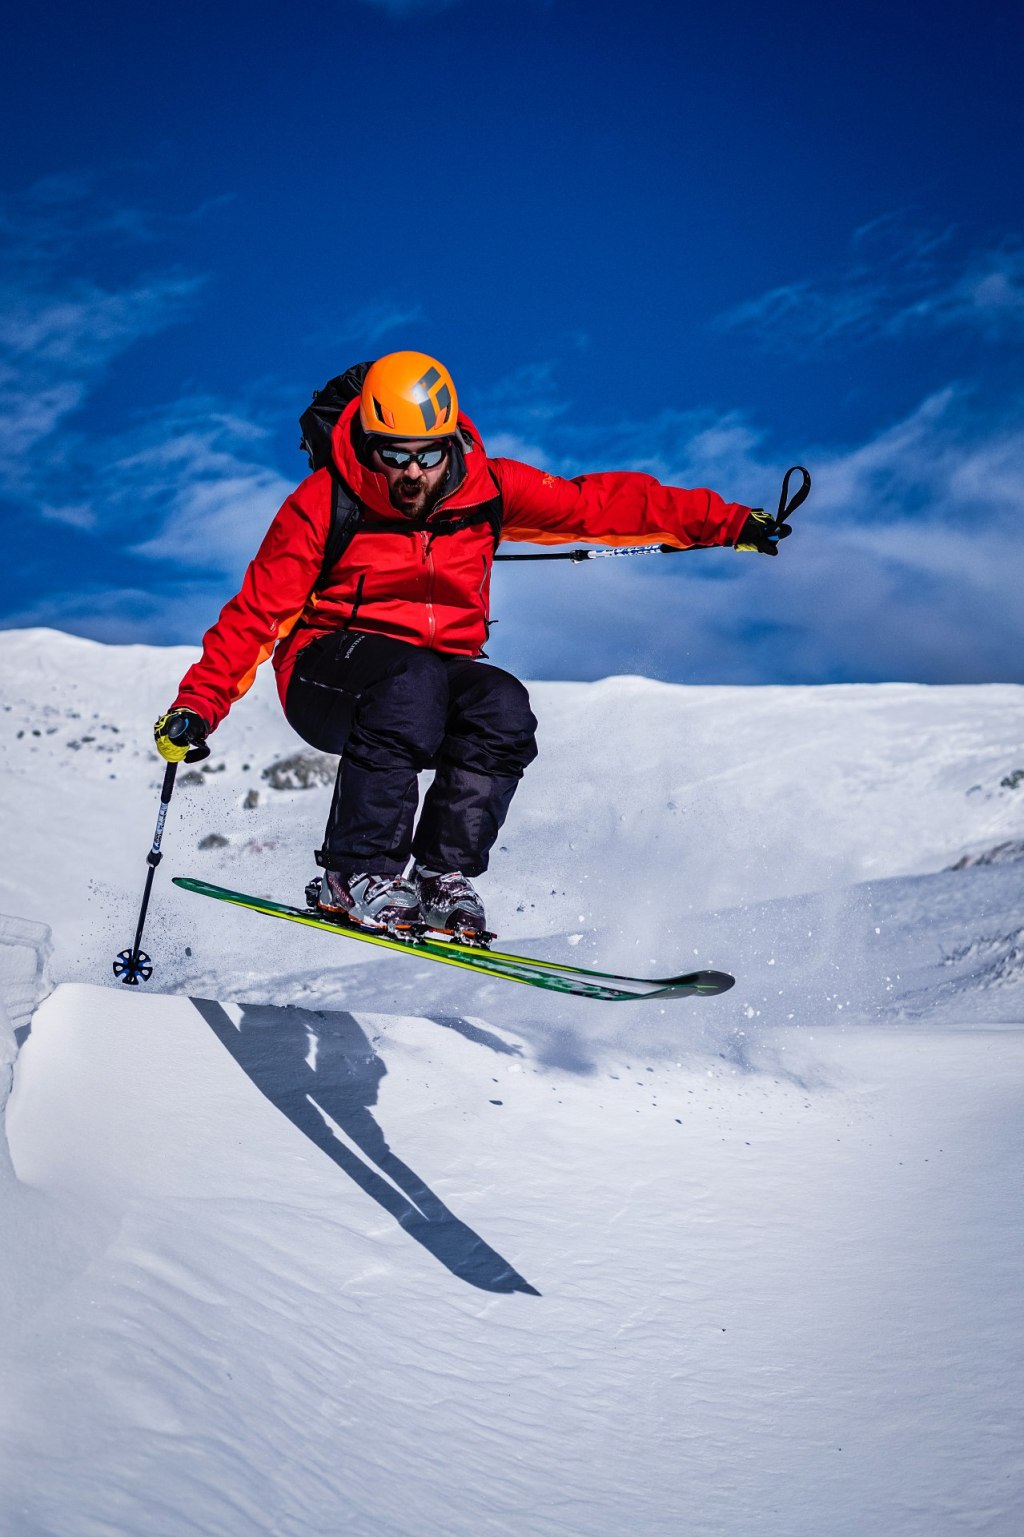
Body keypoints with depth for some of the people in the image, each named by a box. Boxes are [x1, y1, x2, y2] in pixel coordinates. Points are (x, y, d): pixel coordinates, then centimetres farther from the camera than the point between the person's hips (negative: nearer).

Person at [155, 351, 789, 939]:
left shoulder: (486, 489, -3)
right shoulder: (324, 504, -10)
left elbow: (600, 504, -2)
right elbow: (257, 613, -9)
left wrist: (728, 523, -5)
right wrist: (199, 705, -19)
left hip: (439, 671, 3)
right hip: (328, 670, -3)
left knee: (504, 707, -29)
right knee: (412, 679, -36)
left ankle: (444, 875, -17)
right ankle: (358, 874, -31)